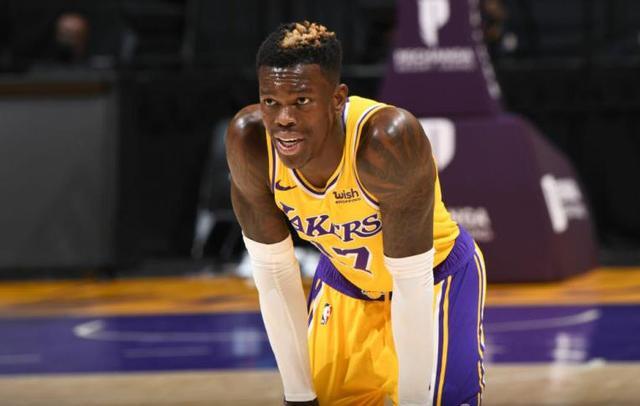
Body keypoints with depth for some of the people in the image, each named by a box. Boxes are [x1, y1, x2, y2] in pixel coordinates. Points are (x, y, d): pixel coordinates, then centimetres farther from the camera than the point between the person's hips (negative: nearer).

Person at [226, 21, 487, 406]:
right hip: (344, 281, 4)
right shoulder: (248, 141, -26)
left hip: (436, 277, -4)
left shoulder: (388, 139, -38)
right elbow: (273, 272, -15)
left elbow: (411, 282, -30)